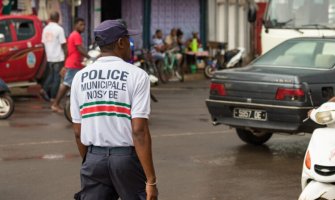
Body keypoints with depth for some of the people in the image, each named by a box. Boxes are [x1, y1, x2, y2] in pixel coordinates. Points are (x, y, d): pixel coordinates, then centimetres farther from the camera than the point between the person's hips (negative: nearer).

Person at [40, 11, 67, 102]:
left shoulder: (45, 29, 6)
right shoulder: (59, 29, -12)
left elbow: (43, 43, 12)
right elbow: (63, 44, -12)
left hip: (49, 57, 6)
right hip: (58, 57, -6)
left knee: (50, 74, 19)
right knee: (57, 77, 1)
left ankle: (44, 89, 0)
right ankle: (53, 96, 2)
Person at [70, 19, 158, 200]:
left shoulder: (80, 77, 5)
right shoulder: (136, 75, -8)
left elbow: (78, 132, 8)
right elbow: (139, 131, -15)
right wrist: (151, 180, -13)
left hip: (94, 158, 4)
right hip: (127, 157, -4)